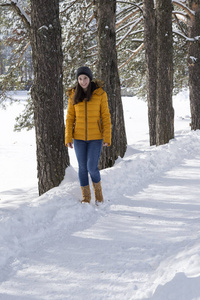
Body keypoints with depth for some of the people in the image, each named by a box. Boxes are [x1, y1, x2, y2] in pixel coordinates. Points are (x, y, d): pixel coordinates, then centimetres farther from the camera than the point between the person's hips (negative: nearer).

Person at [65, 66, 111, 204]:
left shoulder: (100, 94, -5)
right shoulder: (74, 95, 1)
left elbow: (105, 116, -4)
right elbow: (70, 117, 4)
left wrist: (107, 137, -10)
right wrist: (68, 138, -4)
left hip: (95, 137, -2)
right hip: (79, 137, 2)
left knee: (92, 167, -9)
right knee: (83, 168, 6)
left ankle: (98, 189, 20)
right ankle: (86, 197, 20)